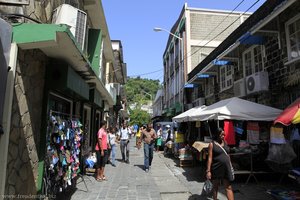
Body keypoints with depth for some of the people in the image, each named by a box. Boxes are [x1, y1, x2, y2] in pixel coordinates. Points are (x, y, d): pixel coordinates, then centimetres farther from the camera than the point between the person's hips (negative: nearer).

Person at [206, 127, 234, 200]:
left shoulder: (225, 142, 7)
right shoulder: (212, 144, -8)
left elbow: (227, 154, 16)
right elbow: (210, 158, -10)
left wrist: (230, 166, 15)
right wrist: (208, 170, -14)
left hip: (226, 168, 4)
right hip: (216, 168, -4)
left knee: (228, 187, 5)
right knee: (215, 186, 12)